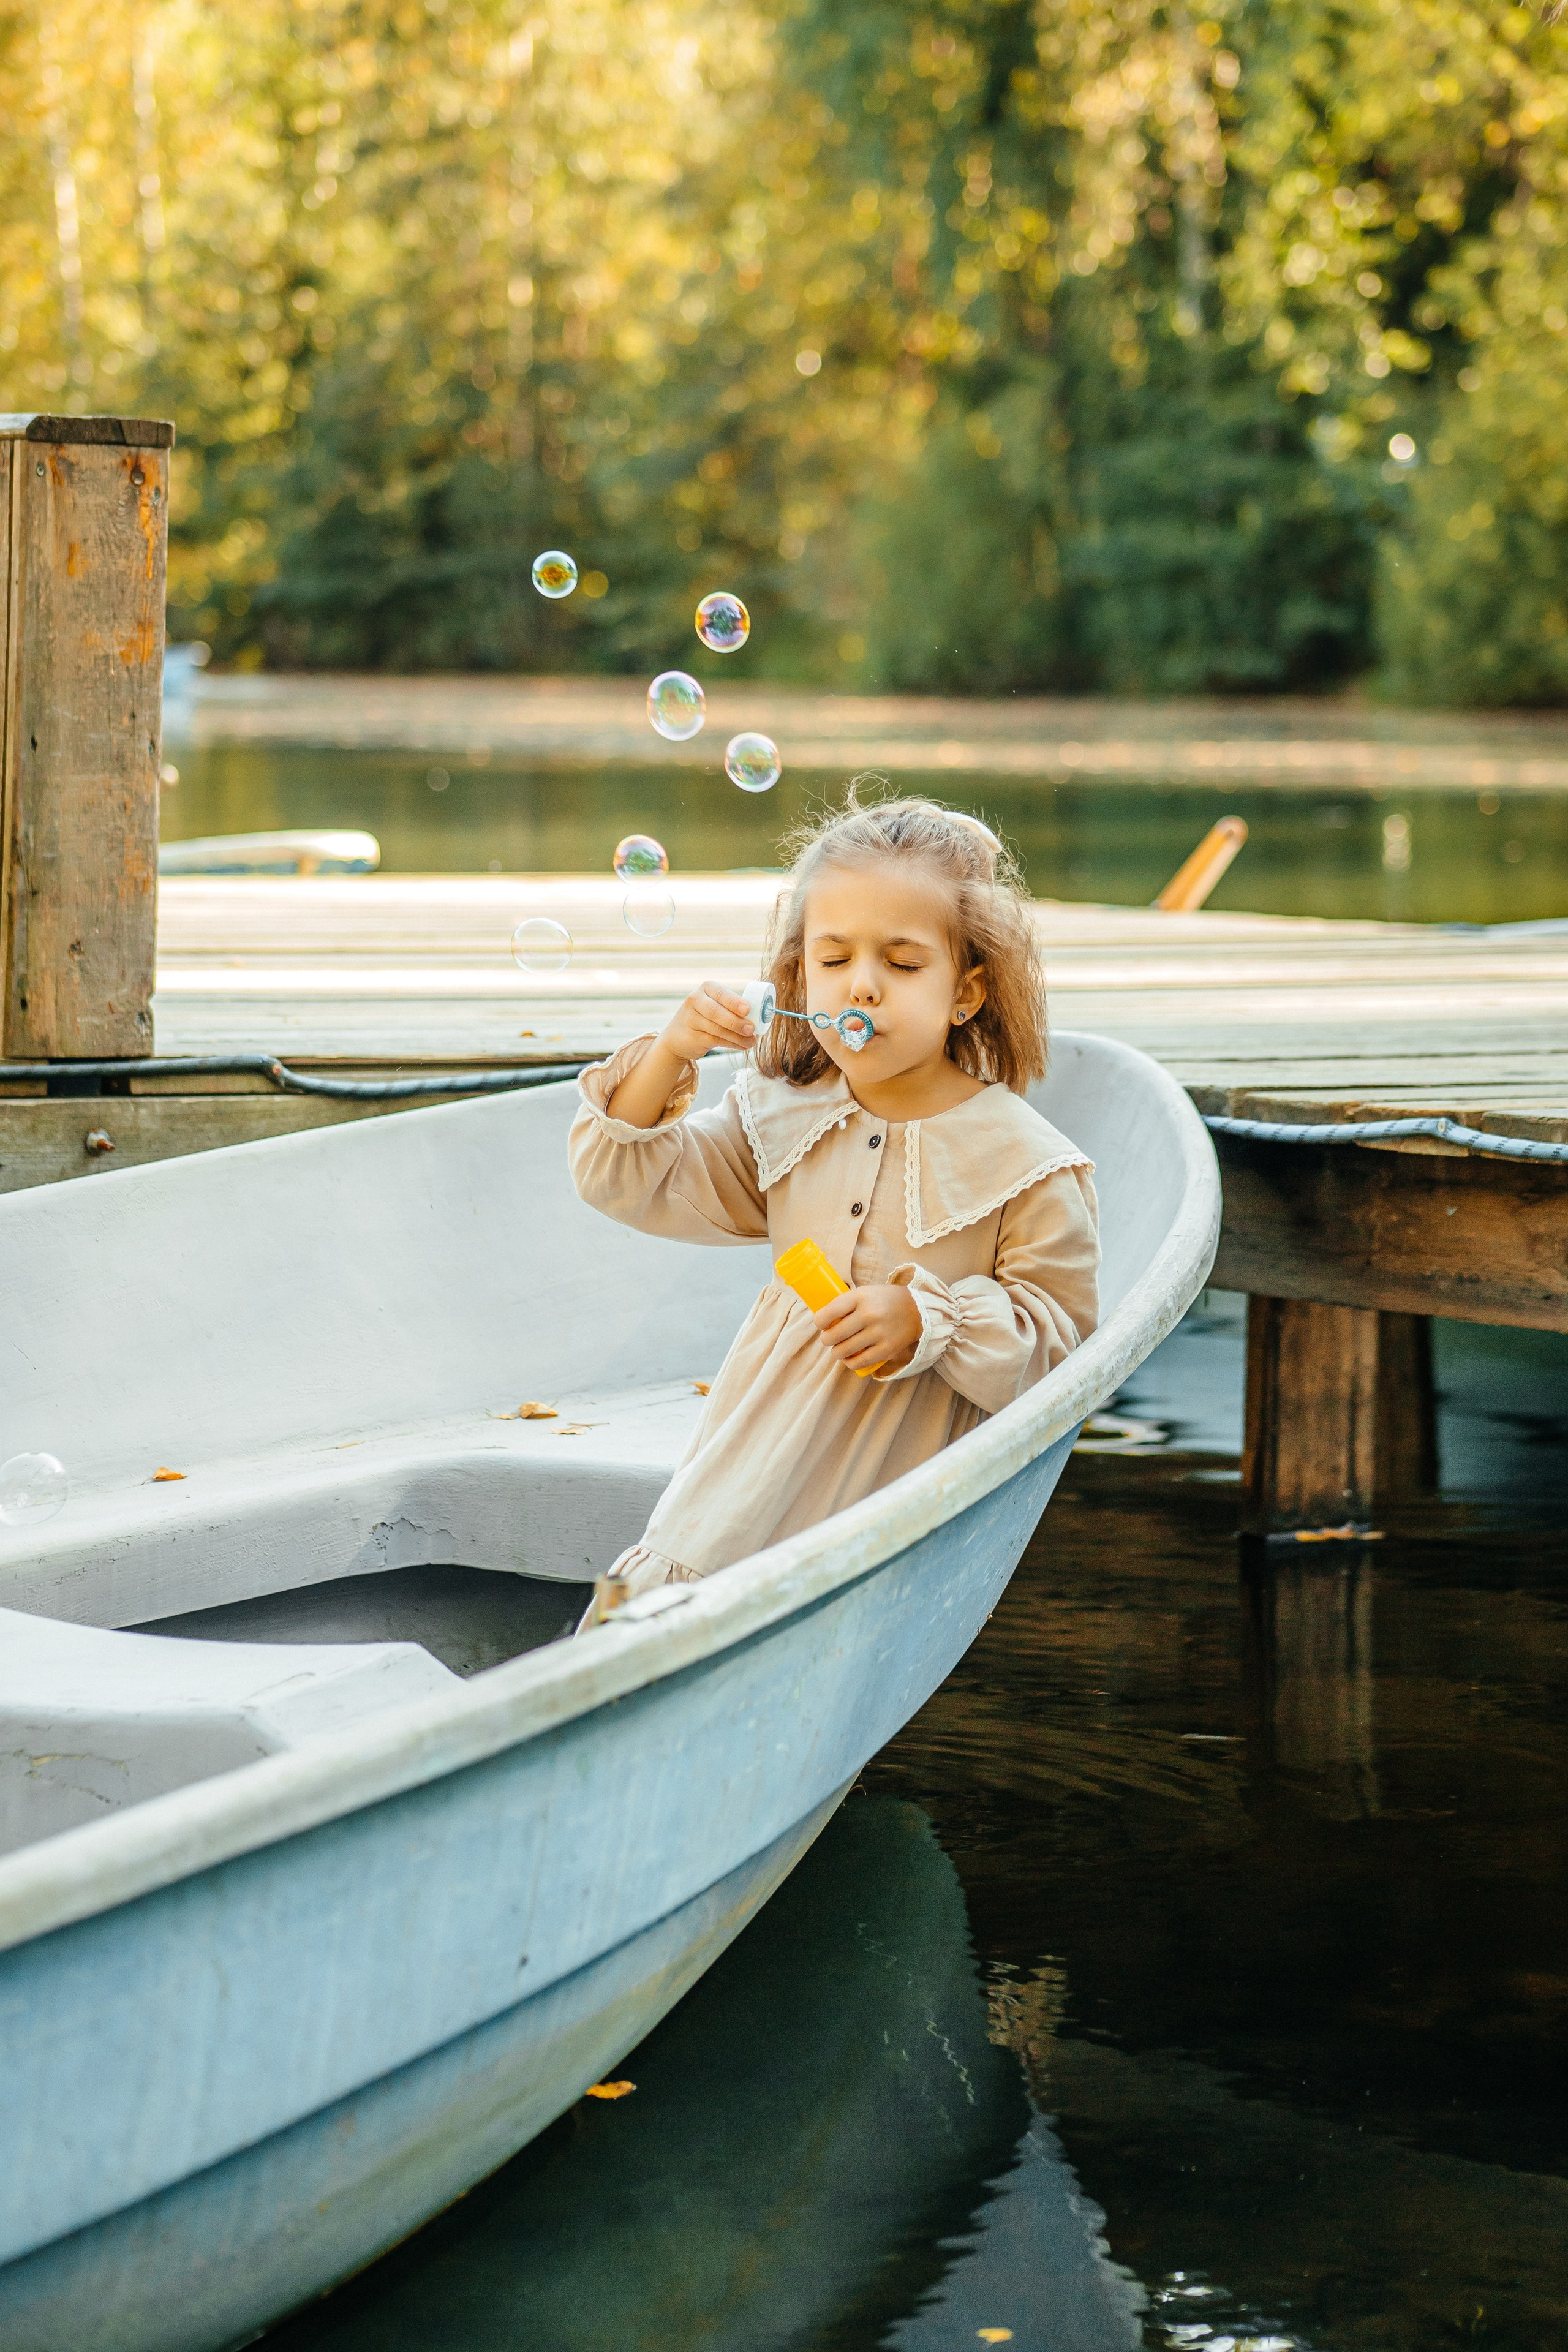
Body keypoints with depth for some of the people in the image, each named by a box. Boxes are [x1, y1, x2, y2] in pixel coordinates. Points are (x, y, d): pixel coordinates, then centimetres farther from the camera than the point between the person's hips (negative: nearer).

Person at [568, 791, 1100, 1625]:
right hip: (754, 1446, 5)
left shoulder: (1023, 1163, -10)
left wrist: (926, 1322, -22)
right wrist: (668, 1056, -9)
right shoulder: (784, 1119, 5)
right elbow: (627, 1178, 8)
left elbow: (1057, 1336, -8)